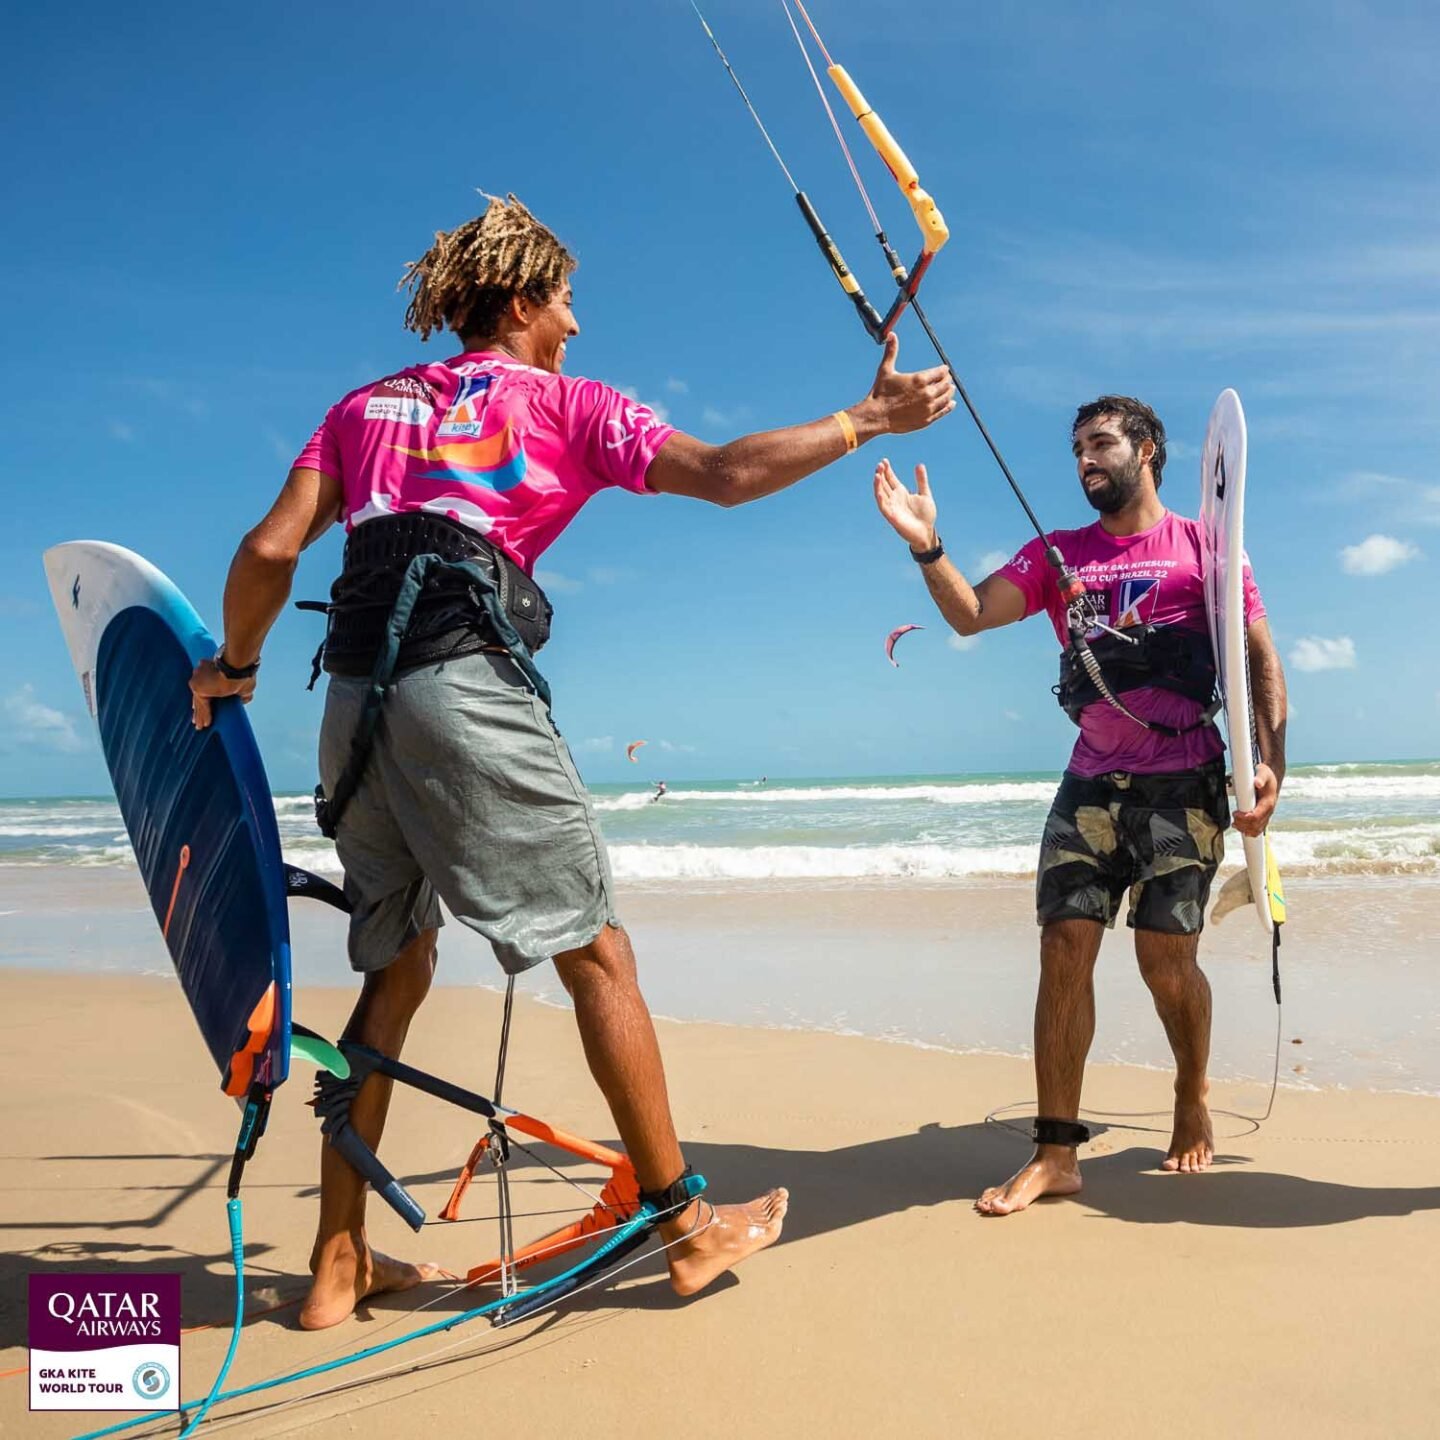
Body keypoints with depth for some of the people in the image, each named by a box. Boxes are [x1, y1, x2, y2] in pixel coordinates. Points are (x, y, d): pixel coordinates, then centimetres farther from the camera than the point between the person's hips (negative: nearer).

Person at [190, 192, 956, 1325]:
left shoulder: (368, 406, 22)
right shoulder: (561, 403, 9)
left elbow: (271, 550, 11)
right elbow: (726, 476, 0)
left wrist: (236, 666, 25)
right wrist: (866, 418, 10)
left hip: (357, 700, 6)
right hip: (469, 689, -6)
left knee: (396, 966, 15)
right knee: (595, 948, 2)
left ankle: (341, 1260, 18)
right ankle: (687, 1224, 9)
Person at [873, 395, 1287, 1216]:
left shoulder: (1202, 545, 3)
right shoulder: (1058, 554, 12)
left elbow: (1261, 658, -1)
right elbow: (970, 614, 0)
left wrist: (1270, 762, -14)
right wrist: (926, 545, -16)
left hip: (1184, 784, -3)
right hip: (1092, 784, 3)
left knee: (1166, 955, -3)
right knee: (1065, 949, -6)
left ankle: (1194, 1098, 27)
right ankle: (1057, 1152, -1)